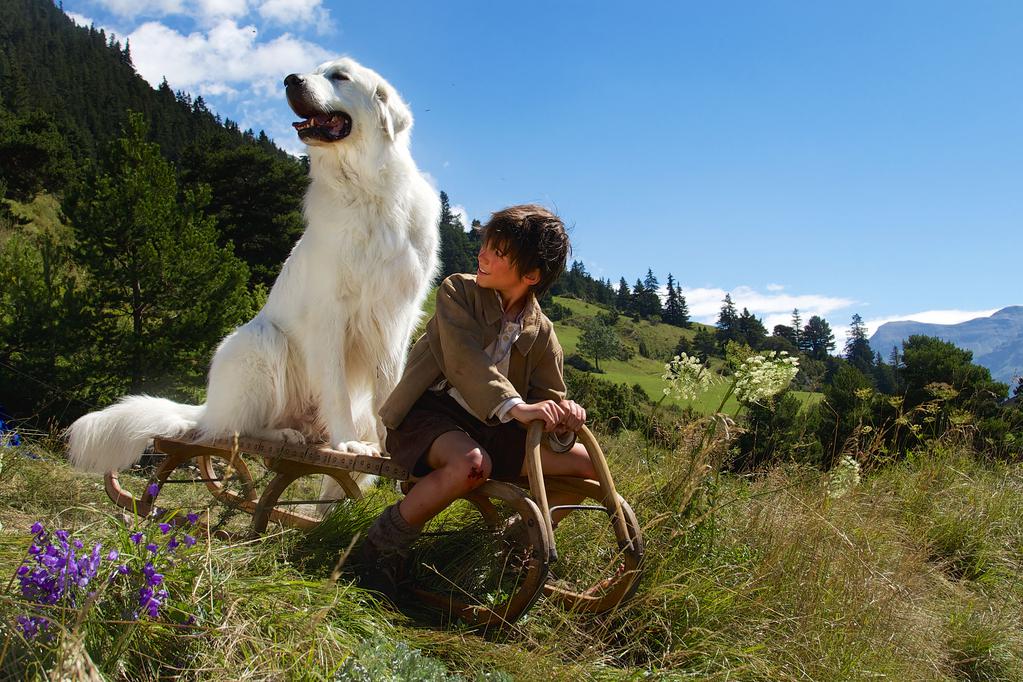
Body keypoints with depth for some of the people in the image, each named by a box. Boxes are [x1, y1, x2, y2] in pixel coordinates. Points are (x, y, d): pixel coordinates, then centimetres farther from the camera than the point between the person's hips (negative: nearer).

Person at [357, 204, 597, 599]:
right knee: (470, 464, -40)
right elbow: (465, 361, -24)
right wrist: (515, 407, -39)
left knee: (586, 465, -4)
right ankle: (382, 548, -17)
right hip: (429, 414, -5)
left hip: (489, 428, 5)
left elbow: (550, 398, 5)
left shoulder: (541, 333, 3)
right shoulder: (458, 292, -7)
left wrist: (563, 417, -22)